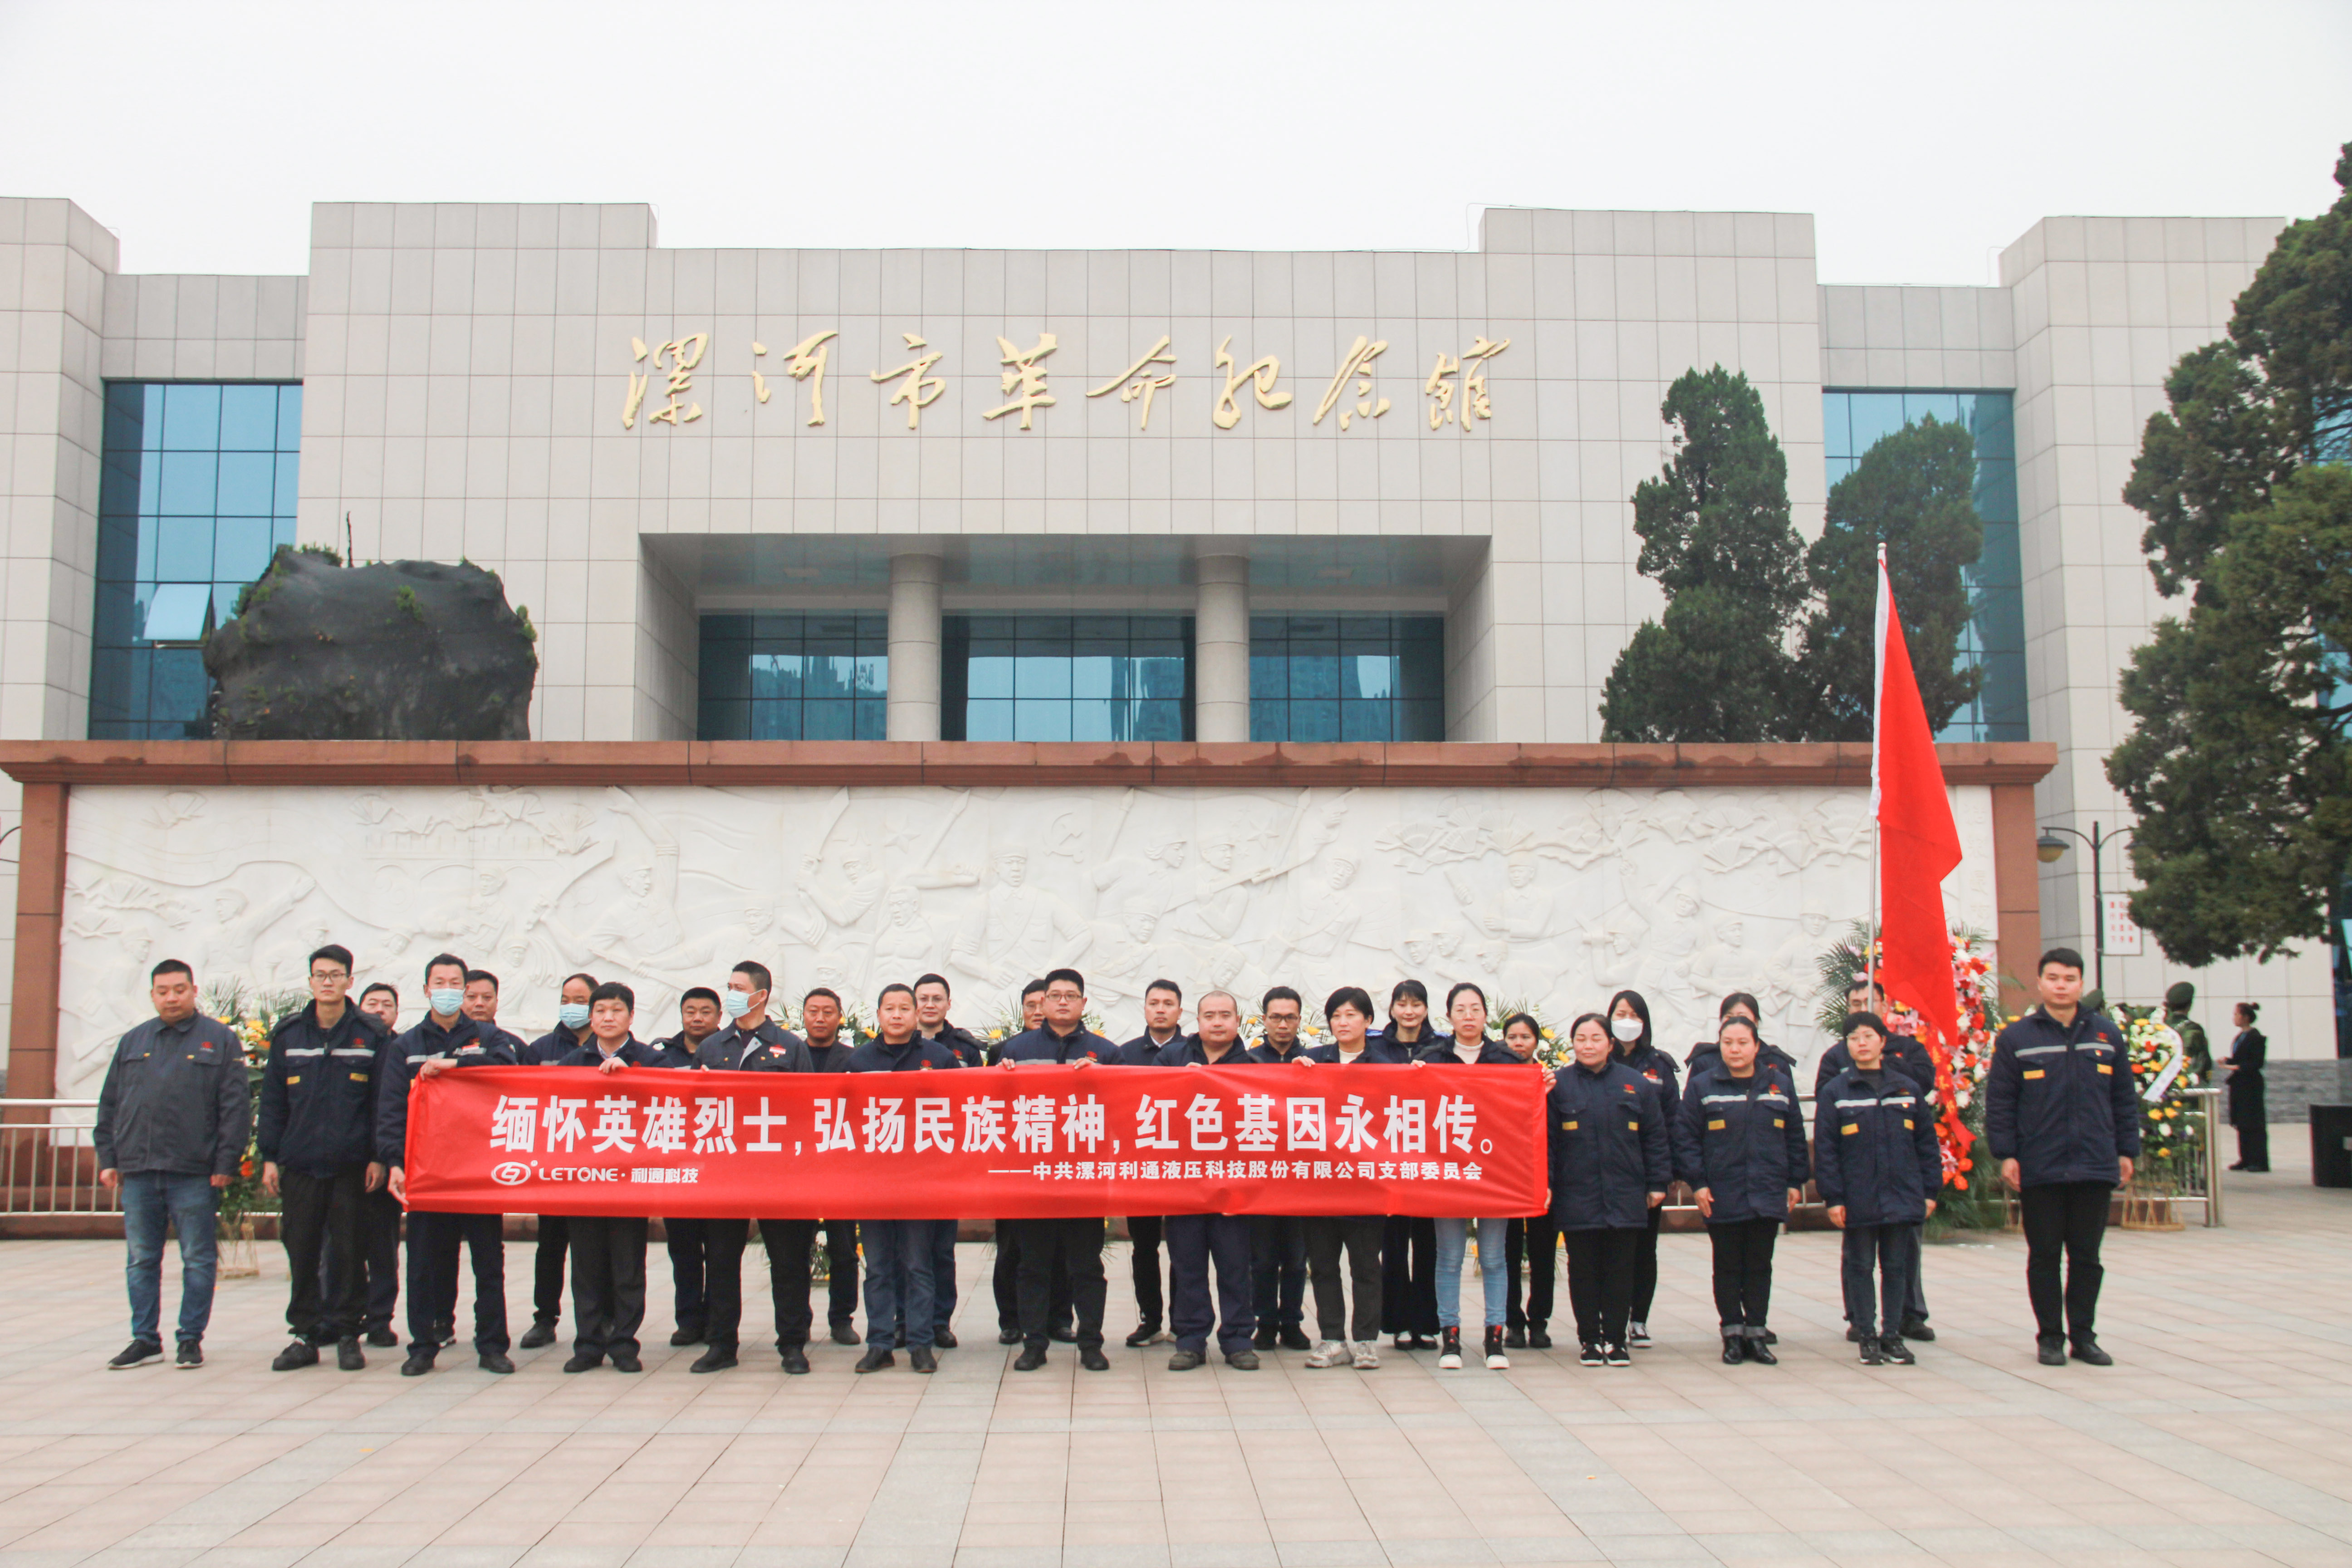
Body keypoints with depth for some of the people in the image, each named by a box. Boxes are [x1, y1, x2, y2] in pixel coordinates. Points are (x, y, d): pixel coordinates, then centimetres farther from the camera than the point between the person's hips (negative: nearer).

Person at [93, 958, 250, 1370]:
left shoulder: (219, 1040, 2)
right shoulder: (132, 1043, 14)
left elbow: (235, 1107, -3)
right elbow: (110, 1105, 15)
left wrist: (226, 1163, -9)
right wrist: (108, 1159, 7)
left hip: (194, 1174, -4)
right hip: (136, 1171, 4)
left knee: (198, 1261, 2)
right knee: (141, 1261, 9)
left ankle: (191, 1339, 11)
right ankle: (145, 1339, 17)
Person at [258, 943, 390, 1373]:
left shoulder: (370, 1036, 3)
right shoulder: (288, 1035, 8)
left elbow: (383, 1102, 3)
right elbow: (272, 1100, 9)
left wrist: (378, 1157, -4)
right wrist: (269, 1157, 4)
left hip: (351, 1167, -2)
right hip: (299, 1164, 2)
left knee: (348, 1253, 2)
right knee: (302, 1253, 4)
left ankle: (347, 1333, 11)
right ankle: (306, 1334, 13)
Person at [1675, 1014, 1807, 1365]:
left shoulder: (1780, 1083, 6)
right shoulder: (1702, 1086, -2)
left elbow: (1795, 1137, 11)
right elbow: (1685, 1138, -3)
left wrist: (1795, 1182, 8)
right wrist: (1697, 1183, -9)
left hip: (1768, 1195, 2)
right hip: (1722, 1197, -2)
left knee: (1760, 1267, 8)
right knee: (1728, 1268, 5)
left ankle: (1756, 1333, 15)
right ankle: (1733, 1335, 13)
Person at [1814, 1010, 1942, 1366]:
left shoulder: (1907, 1089, 6)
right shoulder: (1835, 1092, -1)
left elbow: (1927, 1142, 9)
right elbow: (1824, 1150, -3)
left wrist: (1930, 1190, 5)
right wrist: (1833, 1198, -8)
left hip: (1901, 1198, 2)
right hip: (1858, 1200, -2)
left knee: (1896, 1266, 8)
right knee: (1861, 1267, 5)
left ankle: (1893, 1335, 17)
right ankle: (1867, 1337, 12)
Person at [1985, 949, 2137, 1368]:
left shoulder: (2107, 1035, 8)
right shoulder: (2016, 1039, 0)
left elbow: (2124, 1099, 12)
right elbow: (1999, 1102, -1)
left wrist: (2127, 1151, 9)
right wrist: (2005, 1155, -7)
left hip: (2096, 1167, 2)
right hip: (2039, 1171, -2)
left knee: (2087, 1256, 8)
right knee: (2044, 1256, 5)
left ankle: (2083, 1335, 18)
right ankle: (2050, 1337, 14)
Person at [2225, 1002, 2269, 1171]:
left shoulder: (2255, 1037, -13)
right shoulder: (2241, 1036, 14)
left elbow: (2257, 1062, -17)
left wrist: (2238, 1067, -21)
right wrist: (2228, 1061, 5)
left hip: (2251, 1086, -9)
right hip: (2239, 1086, 9)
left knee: (2254, 1124, -5)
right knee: (2242, 1124, 10)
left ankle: (2259, 1161, -2)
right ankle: (2246, 1159, 15)